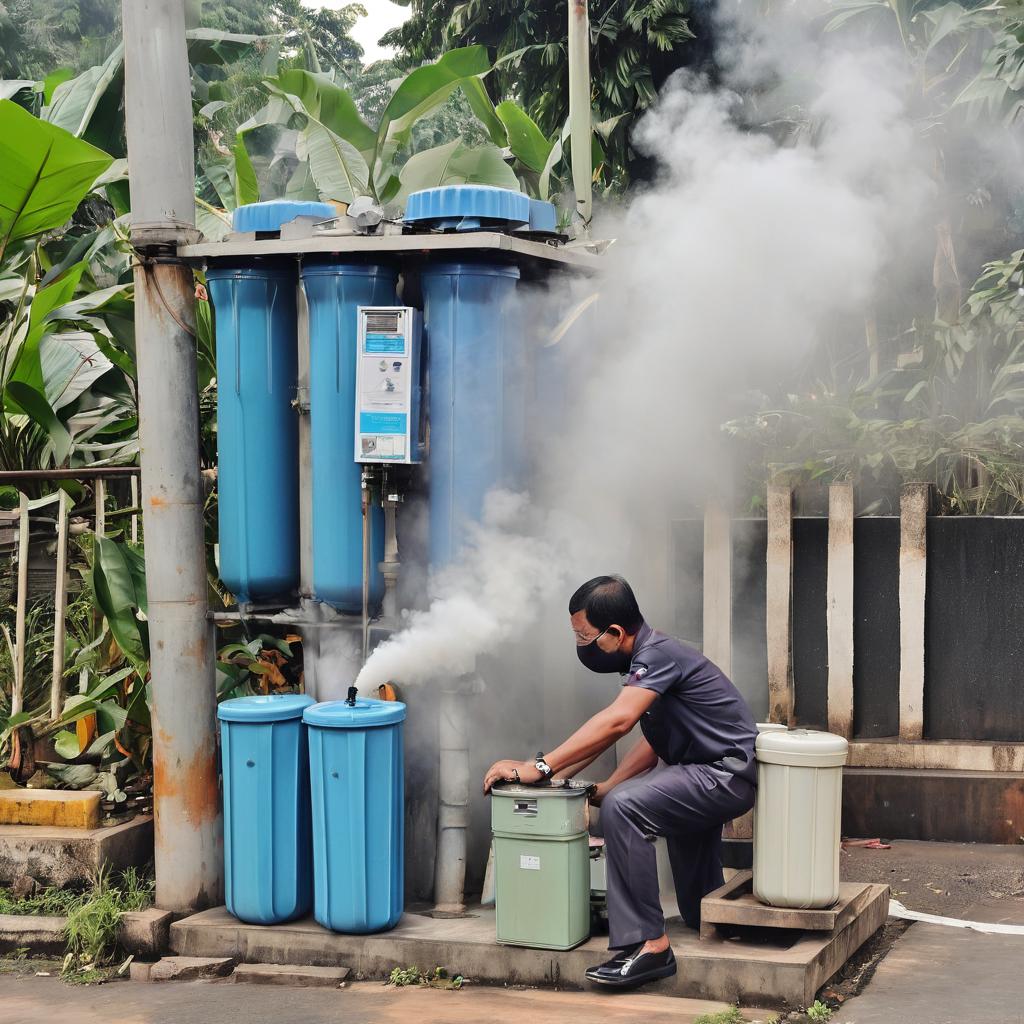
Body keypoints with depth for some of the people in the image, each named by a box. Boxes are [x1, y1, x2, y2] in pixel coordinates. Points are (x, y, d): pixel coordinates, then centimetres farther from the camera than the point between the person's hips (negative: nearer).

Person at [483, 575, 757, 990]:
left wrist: (538, 768, -32)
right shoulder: (647, 659, 11)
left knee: (625, 807, -26)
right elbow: (654, 743, 18)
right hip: (713, 774, 11)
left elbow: (616, 721, -33)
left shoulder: (658, 654, -20)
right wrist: (604, 789, 10)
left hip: (728, 774, -11)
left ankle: (648, 944, -23)